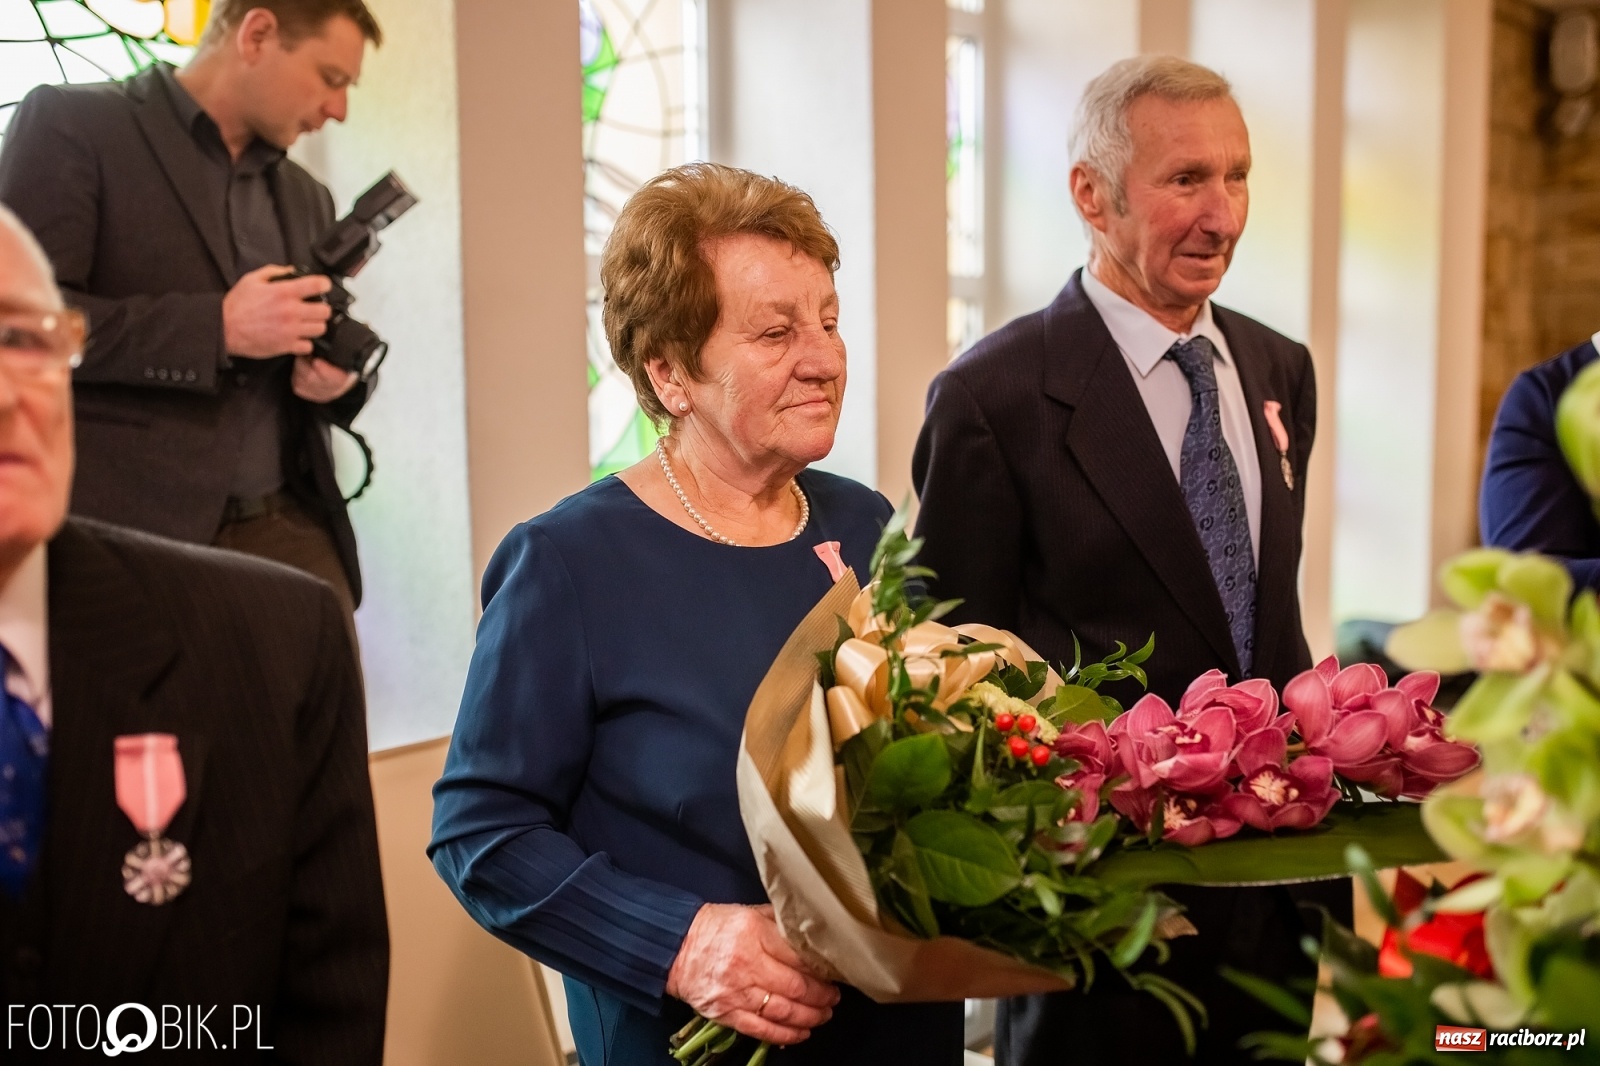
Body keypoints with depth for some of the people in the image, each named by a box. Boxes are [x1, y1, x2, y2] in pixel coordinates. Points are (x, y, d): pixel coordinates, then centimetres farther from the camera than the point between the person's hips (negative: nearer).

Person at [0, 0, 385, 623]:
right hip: (128, 531, -5)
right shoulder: (70, 123, -2)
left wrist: (337, 378, 0)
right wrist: (217, 326, -17)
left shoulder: (306, 199, 17)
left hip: (286, 531, 5)